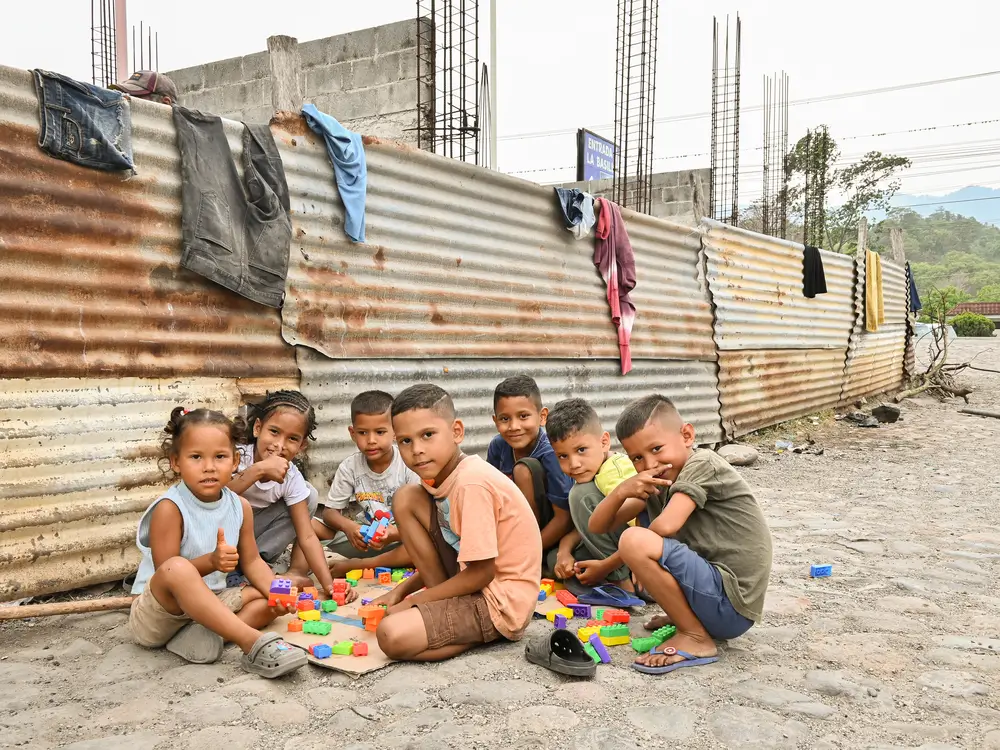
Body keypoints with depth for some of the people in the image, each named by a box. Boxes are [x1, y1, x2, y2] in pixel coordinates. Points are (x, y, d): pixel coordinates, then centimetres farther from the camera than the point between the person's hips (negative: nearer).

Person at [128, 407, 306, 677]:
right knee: (177, 568, -36)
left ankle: (201, 635, -24)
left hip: (209, 604, 7)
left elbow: (252, 562, 5)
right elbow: (168, 573, -19)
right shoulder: (170, 508, -18)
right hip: (157, 612, -7)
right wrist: (211, 561, -33)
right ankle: (253, 642, -41)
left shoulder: (240, 507, -1)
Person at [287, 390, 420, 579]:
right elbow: (330, 511, -1)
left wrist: (395, 533, -35)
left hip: (399, 540, -3)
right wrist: (347, 526, -24)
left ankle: (355, 565, -30)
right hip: (360, 538, 3)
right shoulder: (349, 467, -3)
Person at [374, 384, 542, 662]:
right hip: (474, 578, 9)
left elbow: (482, 573, -21)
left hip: (501, 600, -9)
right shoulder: (442, 475, 3)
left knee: (392, 634, -25)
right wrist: (400, 591, 9)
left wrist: (413, 600, -11)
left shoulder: (472, 484, -25)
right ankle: (445, 607, 6)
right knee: (406, 498, 3)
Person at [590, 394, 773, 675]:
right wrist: (622, 490, -12)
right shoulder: (658, 482, 11)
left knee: (636, 541, -25)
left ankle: (696, 638, -10)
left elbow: (666, 526, -28)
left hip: (732, 604, -10)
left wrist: (639, 549, -6)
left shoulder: (702, 465, -13)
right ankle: (686, 617, 12)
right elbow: (598, 526, 8)